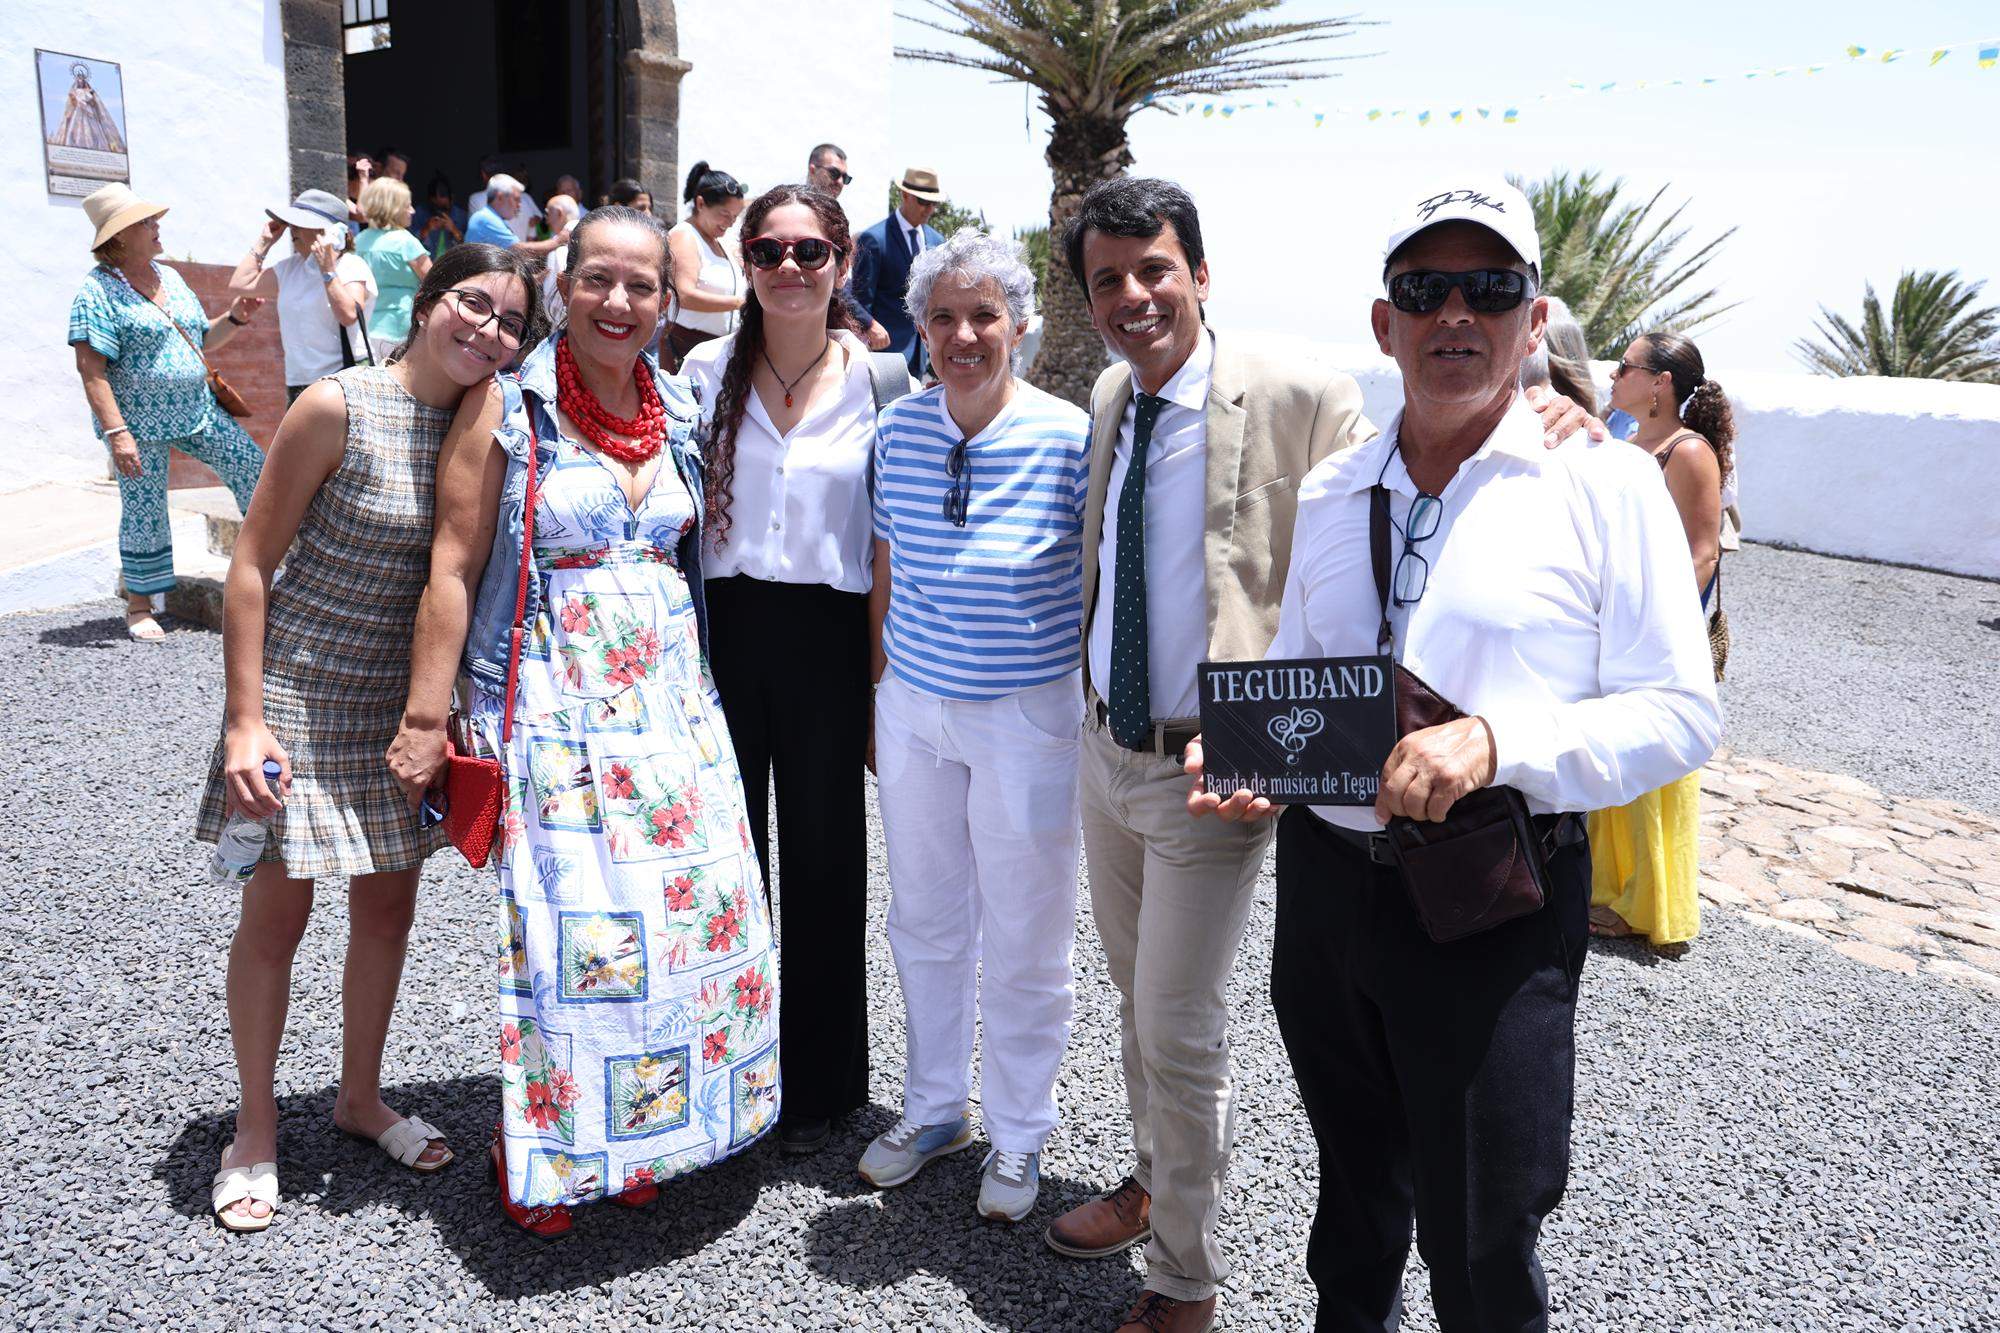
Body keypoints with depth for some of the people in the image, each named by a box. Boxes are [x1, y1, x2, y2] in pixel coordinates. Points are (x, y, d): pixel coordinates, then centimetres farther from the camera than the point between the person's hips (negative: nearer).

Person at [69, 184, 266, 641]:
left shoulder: (170, 278, 11)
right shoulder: (98, 290, -11)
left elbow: (201, 341, 20)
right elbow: (90, 368, -17)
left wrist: (234, 318, 0)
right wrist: (115, 432, -24)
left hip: (198, 409, 6)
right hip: (140, 421, -6)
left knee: (253, 470, -1)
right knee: (144, 511, 2)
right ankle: (138, 604, 17)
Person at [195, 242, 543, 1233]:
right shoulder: (338, 407, -16)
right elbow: (252, 564, -13)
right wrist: (244, 719, -16)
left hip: (400, 705, 5)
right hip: (300, 699, -5)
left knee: (389, 904, 14)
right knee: (276, 913, 6)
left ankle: (360, 1096, 35)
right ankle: (255, 1132, 25)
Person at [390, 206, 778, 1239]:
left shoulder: (678, 411, 10)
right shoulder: (508, 407, -4)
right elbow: (452, 566, -7)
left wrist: (699, 688, 14)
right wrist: (426, 717, -10)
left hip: (668, 706, 5)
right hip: (548, 710, -5)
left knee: (682, 908, 5)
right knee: (561, 924, -3)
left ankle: (636, 1134, 25)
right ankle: (540, 1151, 19)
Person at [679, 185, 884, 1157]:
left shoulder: (876, 376, 0)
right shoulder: (705, 370, 4)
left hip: (830, 637, -1)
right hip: (726, 628, 2)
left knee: (824, 858, 9)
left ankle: (817, 1081, 26)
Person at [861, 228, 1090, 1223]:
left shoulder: (1070, 438, -12)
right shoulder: (898, 429, 1)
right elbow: (887, 573, 9)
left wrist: (1101, 720, -6)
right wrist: (880, 696, 12)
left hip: (1028, 718, -4)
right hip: (913, 709, 4)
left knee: (1024, 941, 9)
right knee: (924, 923, 17)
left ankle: (1019, 1133, 30)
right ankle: (933, 1108, 38)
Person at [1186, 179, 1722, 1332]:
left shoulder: (1604, 482, -7)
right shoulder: (1330, 493, 9)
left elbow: (1682, 713, -10)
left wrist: (1494, 743, -24)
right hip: (1326, 879, 5)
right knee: (1356, 1183, 24)